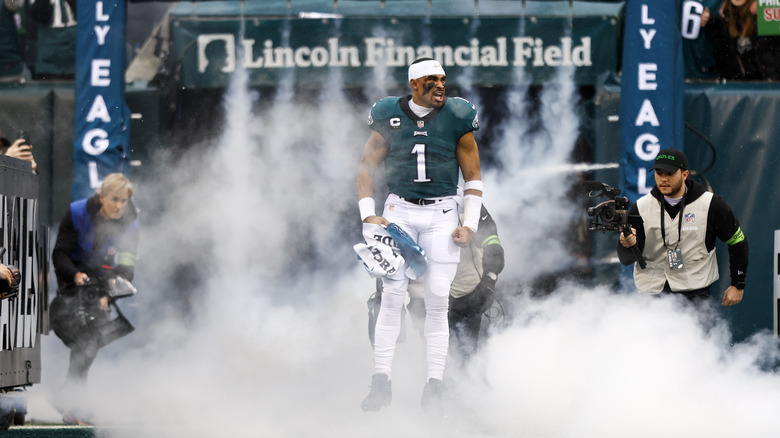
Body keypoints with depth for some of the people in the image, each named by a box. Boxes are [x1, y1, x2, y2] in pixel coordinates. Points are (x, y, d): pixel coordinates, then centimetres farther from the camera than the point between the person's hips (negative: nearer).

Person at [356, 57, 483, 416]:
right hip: (399, 211, 0)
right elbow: (366, 168, 10)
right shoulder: (390, 118, 1)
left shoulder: (456, 119, 1)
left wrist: (469, 225, -2)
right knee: (392, 296, -8)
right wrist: (369, 215, -1)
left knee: (437, 302, -4)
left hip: (441, 215, 0)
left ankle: (433, 387, 0)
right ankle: (381, 380, -4)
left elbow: (473, 177, 7)